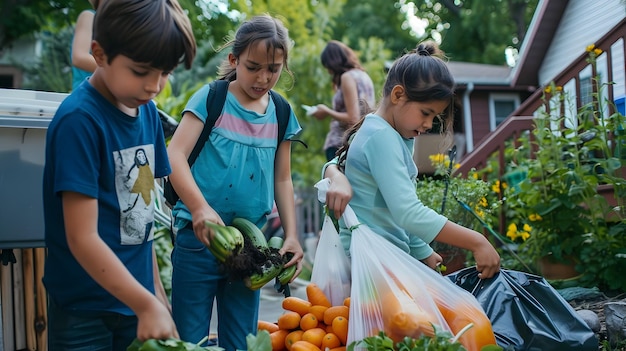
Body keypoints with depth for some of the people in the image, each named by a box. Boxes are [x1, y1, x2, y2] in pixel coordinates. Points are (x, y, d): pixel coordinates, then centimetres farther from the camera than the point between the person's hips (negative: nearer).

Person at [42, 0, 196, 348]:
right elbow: (83, 238, -20)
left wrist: (156, 291, 11)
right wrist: (147, 304, -21)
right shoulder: (79, 120, -19)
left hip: (135, 297, 7)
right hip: (86, 311, -6)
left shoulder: (147, 112, 2)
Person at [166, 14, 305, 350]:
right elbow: (175, 156, -15)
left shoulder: (281, 115, 7)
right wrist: (200, 208, -29)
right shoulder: (210, 98, -6)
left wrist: (291, 235, 5)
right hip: (200, 238, -4)